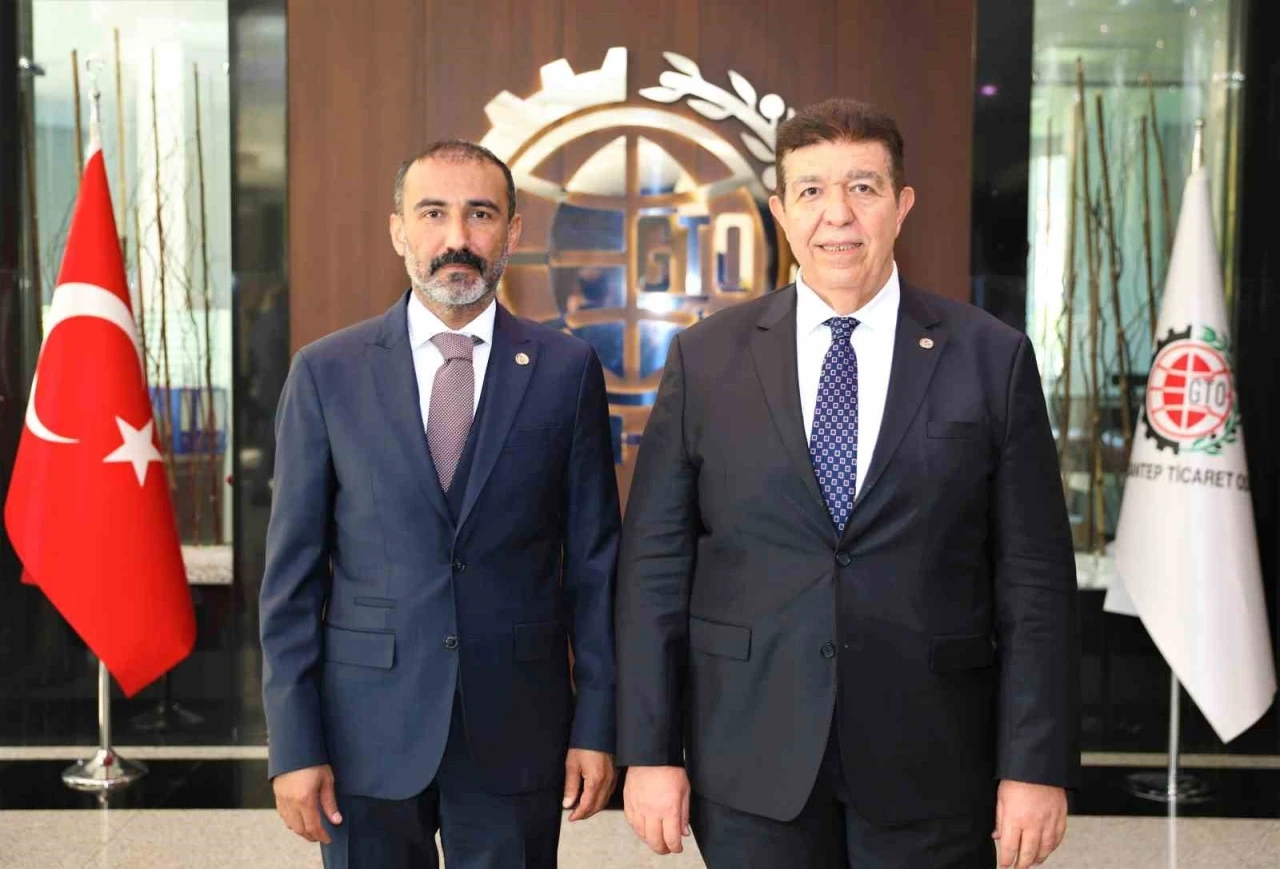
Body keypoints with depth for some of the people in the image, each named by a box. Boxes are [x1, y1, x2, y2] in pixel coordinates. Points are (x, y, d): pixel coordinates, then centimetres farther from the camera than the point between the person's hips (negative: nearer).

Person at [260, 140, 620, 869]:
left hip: (518, 729, 0)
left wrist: (596, 725, -1)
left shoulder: (567, 369, -2)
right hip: (367, 730, 0)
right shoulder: (327, 372, -2)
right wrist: (293, 744, -4)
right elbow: (293, 572, -1)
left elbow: (594, 559, 1)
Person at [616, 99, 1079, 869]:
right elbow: (654, 566, -1)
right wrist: (649, 751, -3)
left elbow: (1035, 579, -2)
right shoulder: (706, 358, 0)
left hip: (930, 771, 0)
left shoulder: (993, 359, -2)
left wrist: (1037, 767, -5)